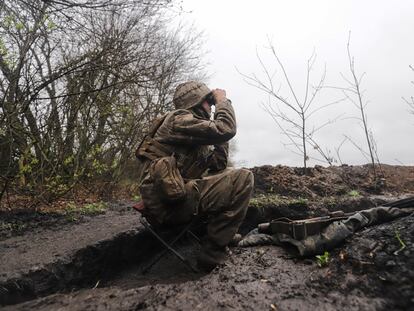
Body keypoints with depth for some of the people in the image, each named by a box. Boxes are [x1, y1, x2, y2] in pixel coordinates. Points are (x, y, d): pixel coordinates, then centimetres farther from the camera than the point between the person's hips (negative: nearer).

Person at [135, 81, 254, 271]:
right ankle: (211, 254, -10)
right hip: (167, 203, -10)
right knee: (242, 179, -15)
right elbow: (226, 130, -19)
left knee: (229, 178, 21)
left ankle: (223, 233, 18)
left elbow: (218, 166, 17)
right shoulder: (180, 119, -8)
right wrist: (222, 100, -2)